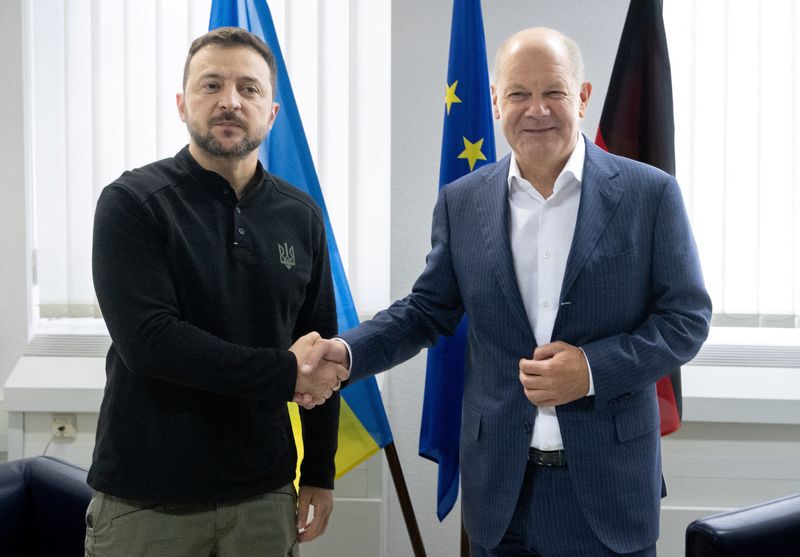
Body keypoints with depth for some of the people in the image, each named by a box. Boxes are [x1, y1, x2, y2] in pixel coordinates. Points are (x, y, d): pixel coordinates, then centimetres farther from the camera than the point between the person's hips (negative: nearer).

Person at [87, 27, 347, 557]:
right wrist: (284, 372, -16)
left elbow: (323, 352, 8)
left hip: (264, 493, 4)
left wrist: (319, 473, 8)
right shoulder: (131, 202, -8)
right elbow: (147, 339, -19)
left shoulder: (300, 216, 4)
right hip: (146, 499, -3)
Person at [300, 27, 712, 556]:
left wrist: (593, 370, -17)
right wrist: (347, 352, -8)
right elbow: (429, 309, 8)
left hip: (609, 481, -1)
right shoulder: (462, 201, 2)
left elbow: (688, 316, -4)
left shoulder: (650, 193, -5)